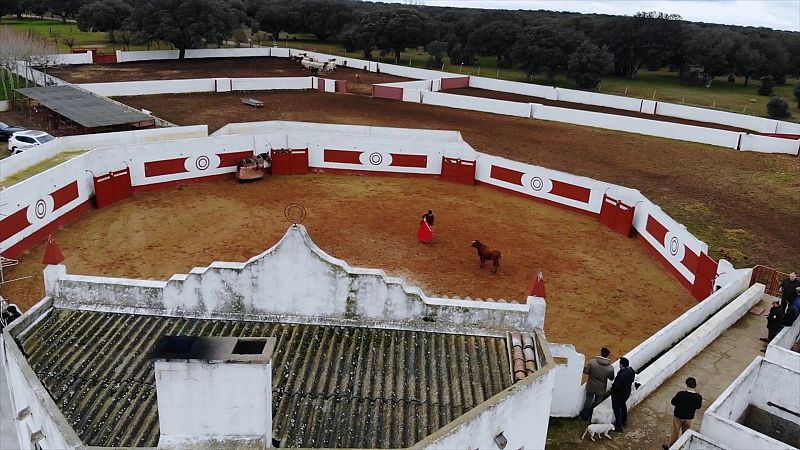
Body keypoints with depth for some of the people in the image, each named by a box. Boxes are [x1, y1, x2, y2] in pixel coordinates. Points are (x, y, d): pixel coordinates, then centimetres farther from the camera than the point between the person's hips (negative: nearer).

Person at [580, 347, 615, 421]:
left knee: (588, 401, 20)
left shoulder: (592, 362, -22)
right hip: (601, 389, 0)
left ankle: (585, 415, 35)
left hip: (591, 386, 0)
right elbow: (611, 378, -5)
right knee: (597, 403, 22)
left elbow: (585, 370, -16)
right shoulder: (610, 368, -19)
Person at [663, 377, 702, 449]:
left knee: (675, 432, 20)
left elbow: (673, 403, -15)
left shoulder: (680, 394, -30)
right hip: (689, 418, 2)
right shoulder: (698, 397, -22)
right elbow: (698, 407, -4)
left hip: (678, 416, -2)